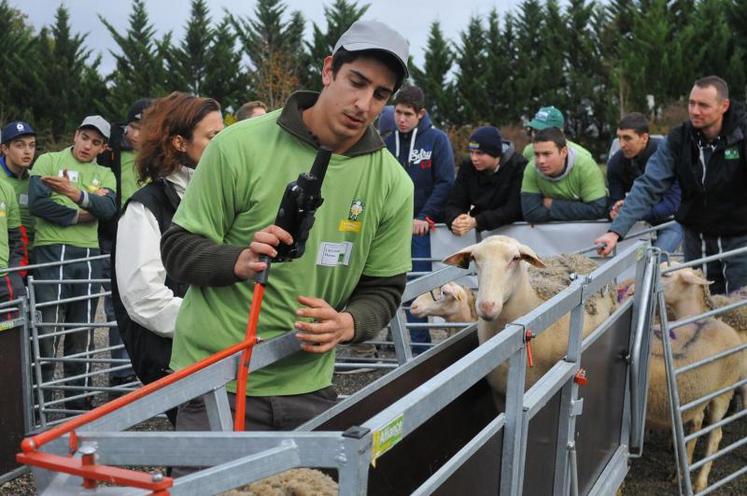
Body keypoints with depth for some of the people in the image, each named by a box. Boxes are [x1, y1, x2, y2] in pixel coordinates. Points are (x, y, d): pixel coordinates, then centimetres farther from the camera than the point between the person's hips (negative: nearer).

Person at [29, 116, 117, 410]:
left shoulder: (105, 175, 14)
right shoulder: (49, 161, 6)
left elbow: (108, 208, -8)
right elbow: (37, 202, -10)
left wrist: (78, 194, -26)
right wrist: (79, 214, -6)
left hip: (89, 256, 4)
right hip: (52, 252, -4)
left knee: (82, 332, 10)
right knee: (48, 327, -7)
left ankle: (78, 402, 19)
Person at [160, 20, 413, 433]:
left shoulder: (392, 183, 0)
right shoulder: (239, 146, -10)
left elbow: (383, 289, 5)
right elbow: (177, 248, -7)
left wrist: (348, 323, -18)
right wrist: (239, 262, -28)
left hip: (308, 386, 3)